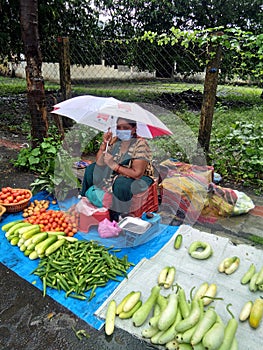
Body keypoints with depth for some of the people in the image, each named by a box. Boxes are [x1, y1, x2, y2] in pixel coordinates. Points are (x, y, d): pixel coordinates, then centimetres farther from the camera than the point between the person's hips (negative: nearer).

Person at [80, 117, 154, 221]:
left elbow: (137, 173, -28)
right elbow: (100, 163, -7)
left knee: (120, 185, -36)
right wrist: (104, 144, -20)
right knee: (91, 169, 0)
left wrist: (114, 165, -28)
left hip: (136, 180, -6)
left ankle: (114, 220, -11)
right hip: (114, 175, 7)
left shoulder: (140, 144, -22)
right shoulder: (115, 141, -4)